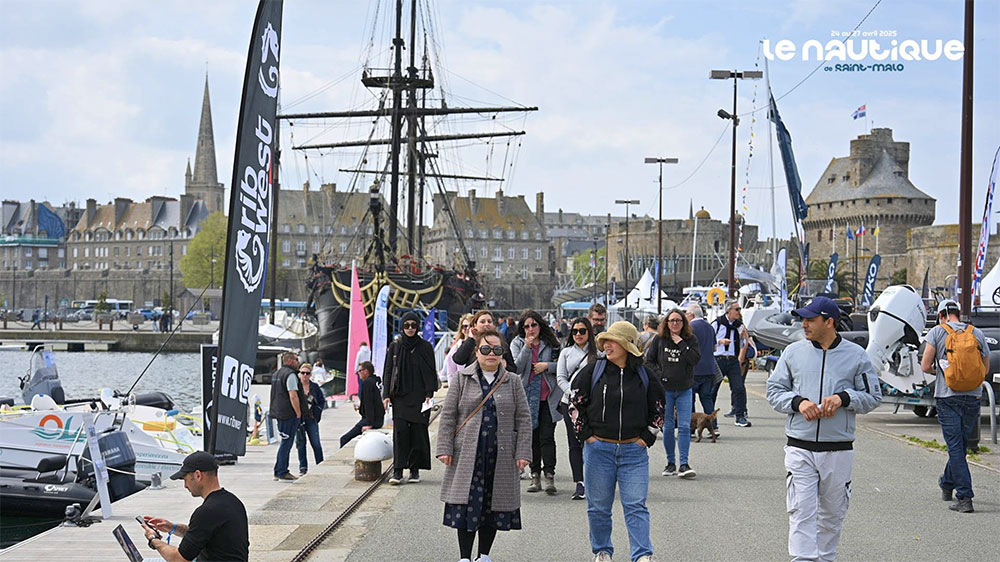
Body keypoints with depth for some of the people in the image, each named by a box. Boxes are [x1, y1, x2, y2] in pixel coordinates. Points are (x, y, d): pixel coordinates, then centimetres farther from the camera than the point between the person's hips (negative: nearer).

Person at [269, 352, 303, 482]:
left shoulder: (276, 374, 18)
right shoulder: (290, 375, -13)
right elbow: (293, 396, -20)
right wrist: (298, 414, -14)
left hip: (279, 413, 10)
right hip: (290, 415, -10)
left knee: (285, 442, 16)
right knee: (286, 443, -6)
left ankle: (279, 471, 18)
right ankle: (282, 473, -5)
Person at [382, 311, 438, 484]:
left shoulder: (425, 347, 4)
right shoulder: (394, 347, 8)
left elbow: (431, 373, 3)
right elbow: (388, 372, 9)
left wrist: (429, 394, -7)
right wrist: (386, 395, 1)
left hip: (419, 397, -1)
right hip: (400, 397, 1)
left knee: (418, 432, -1)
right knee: (400, 431, -9)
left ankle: (415, 470, 9)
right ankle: (398, 471, -11)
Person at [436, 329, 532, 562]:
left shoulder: (513, 382, 7)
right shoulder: (462, 379, 5)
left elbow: (523, 419, 6)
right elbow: (448, 416, 4)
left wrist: (522, 453, -2)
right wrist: (444, 449, -3)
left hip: (501, 456, 1)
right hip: (467, 455, -1)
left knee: (493, 507, 7)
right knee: (467, 505, -4)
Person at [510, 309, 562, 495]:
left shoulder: (551, 343, 4)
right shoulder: (517, 344, 4)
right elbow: (516, 368, -9)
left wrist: (547, 366, -9)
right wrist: (527, 347, -17)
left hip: (548, 397, -1)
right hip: (528, 396, 1)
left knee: (547, 437, -8)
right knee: (532, 437, 7)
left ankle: (549, 476, -10)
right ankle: (535, 476, 13)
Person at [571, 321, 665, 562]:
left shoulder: (644, 375, 3)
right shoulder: (593, 371, 1)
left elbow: (658, 409, 13)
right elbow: (576, 403, 6)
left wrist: (647, 437, 5)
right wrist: (586, 434, -1)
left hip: (634, 451, 0)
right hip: (599, 449, 1)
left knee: (636, 506, -6)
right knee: (598, 506, 8)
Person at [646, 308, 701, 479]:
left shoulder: (690, 339, 2)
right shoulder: (659, 339, 3)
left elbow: (696, 359, -12)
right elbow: (649, 360, 6)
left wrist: (681, 343, -14)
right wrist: (659, 374, -8)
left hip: (685, 390, 0)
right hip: (664, 389, 0)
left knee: (684, 427, -7)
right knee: (667, 427, 5)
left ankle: (684, 464, -6)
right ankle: (671, 462, 15)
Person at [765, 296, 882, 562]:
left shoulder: (856, 355, 3)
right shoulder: (793, 352, 6)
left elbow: (873, 396, 6)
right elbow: (774, 391, 10)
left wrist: (843, 398, -12)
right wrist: (798, 402, -10)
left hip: (839, 450, 0)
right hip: (800, 448, 0)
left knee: (832, 513, 11)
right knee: (801, 511, -10)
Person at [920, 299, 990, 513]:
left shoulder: (937, 332, -1)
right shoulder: (977, 333, 8)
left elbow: (925, 366, -5)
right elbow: (986, 368, 14)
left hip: (948, 396, -4)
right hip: (973, 396, 4)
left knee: (955, 446, -3)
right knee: (961, 445, 18)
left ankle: (964, 497, -10)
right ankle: (947, 484, 37)